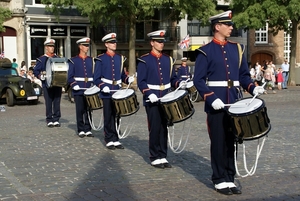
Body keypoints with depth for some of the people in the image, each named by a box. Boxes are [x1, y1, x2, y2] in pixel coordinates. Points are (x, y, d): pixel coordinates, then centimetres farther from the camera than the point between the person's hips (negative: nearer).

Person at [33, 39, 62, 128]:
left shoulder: (57, 58, 13)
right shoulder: (41, 59, 4)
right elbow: (35, 71, 3)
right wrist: (41, 76, -14)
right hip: (47, 85, -3)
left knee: (57, 102, 3)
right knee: (49, 103, 1)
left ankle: (56, 120, 10)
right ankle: (49, 121, 8)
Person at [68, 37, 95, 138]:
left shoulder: (92, 60, 11)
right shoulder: (73, 61, 3)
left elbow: (95, 74, 10)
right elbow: (70, 76, 1)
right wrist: (74, 85, -14)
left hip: (90, 90, 2)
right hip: (79, 90, -2)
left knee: (89, 110, 3)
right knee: (80, 110, 0)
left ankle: (88, 130, 11)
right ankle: (81, 130, 9)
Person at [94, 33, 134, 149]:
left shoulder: (120, 58, 11)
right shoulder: (100, 59, -2)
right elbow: (96, 78, -3)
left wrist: (128, 79, -5)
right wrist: (103, 86, -20)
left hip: (118, 92, 4)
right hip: (107, 92, -4)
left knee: (116, 116, 7)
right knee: (108, 117, 1)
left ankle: (116, 139, 15)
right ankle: (109, 140, 9)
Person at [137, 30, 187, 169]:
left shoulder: (168, 60, 12)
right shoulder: (144, 60, -4)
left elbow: (172, 78, 14)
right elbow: (141, 81, -9)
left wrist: (180, 83, -7)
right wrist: (149, 94, -22)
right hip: (152, 100, -5)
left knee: (164, 129, 8)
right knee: (155, 129, -2)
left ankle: (163, 156, 16)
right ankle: (155, 158, 8)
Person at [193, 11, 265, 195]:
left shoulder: (237, 48, 11)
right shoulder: (205, 51, -4)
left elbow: (244, 75, 14)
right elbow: (198, 80, -7)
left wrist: (253, 88, -6)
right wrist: (211, 98, -20)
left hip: (234, 103, 5)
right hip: (216, 104, -5)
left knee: (231, 141, 10)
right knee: (219, 142, 1)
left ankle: (230, 179, 19)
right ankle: (220, 180, 11)